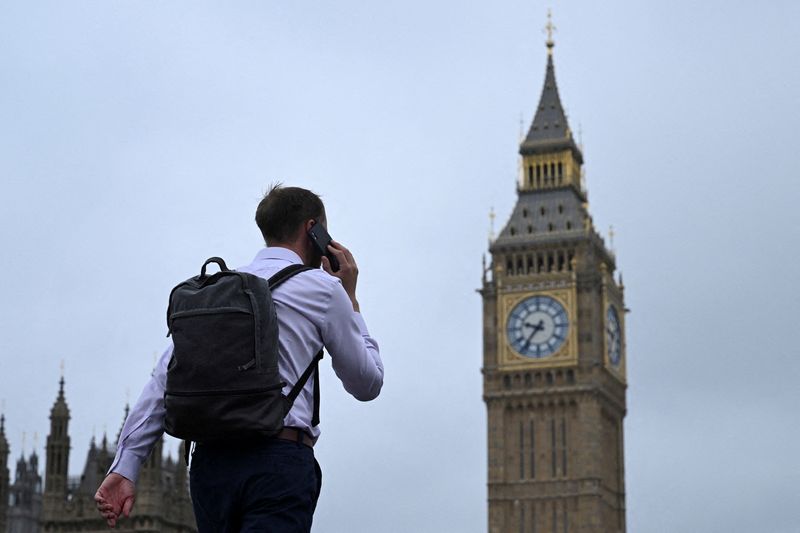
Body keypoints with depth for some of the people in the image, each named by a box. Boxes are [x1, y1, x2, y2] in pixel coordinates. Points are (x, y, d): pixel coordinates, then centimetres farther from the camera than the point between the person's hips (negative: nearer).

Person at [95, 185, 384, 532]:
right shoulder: (321, 288, 4)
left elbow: (164, 381, 6)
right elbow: (368, 384, 14)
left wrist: (125, 466, 2)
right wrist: (350, 296, 22)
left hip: (210, 461, 6)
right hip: (279, 460, -6)